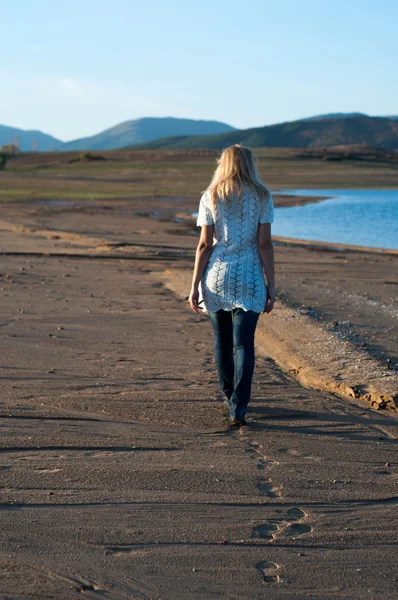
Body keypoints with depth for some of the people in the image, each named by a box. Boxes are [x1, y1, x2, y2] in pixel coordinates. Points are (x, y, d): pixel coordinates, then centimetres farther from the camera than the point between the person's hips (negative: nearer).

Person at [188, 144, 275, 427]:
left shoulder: (210, 197, 3)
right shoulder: (262, 197, 1)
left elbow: (204, 245, -1)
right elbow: (265, 244, -4)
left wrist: (195, 286, 3)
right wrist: (271, 287, -1)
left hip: (216, 278, 2)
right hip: (249, 279, -2)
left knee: (222, 340, 16)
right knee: (244, 343, -2)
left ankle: (231, 396, 30)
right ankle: (238, 406, -14)